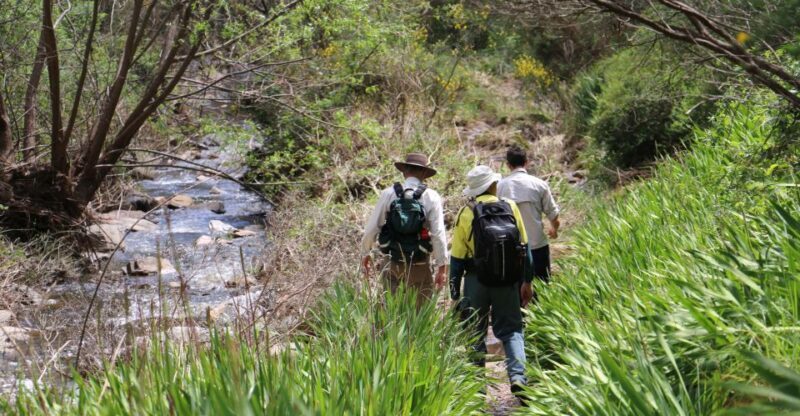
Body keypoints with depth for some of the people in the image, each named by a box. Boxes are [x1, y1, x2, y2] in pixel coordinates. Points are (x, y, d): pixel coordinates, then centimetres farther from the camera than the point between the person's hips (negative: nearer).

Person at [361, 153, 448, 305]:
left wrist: (365, 254, 15)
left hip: (395, 264, 1)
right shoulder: (431, 197, -5)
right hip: (420, 266, -1)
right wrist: (442, 267, -2)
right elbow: (438, 234, -9)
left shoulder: (388, 194, -1)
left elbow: (371, 228, 0)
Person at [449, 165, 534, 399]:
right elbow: (524, 248, 3)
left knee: (475, 333, 12)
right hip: (508, 282, 1)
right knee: (511, 330, 11)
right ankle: (517, 376, -8)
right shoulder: (510, 208, 0)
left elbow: (457, 258, -5)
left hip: (477, 282, -1)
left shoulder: (466, 214, -5)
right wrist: (526, 282, 11)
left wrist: (455, 293, 2)